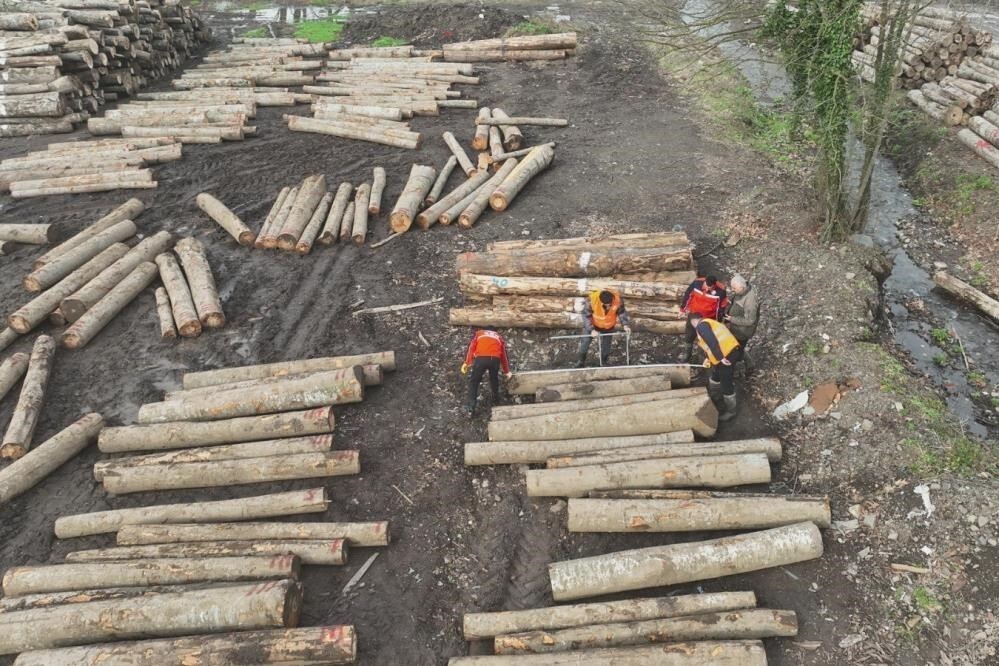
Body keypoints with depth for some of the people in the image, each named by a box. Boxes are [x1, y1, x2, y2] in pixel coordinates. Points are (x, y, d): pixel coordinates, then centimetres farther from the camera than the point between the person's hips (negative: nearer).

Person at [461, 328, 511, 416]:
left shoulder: (478, 333, 31)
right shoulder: (499, 337, 35)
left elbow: (471, 347, 15)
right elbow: (504, 355, 34)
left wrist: (466, 363, 8)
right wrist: (506, 372, 42)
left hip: (481, 358, -1)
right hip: (495, 359, 1)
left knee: (473, 381, 11)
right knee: (494, 380, 29)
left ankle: (471, 407, 3)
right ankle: (496, 400, 38)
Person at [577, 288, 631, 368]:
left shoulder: (618, 299, -32)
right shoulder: (592, 299, -38)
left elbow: (622, 313, -15)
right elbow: (586, 315, -26)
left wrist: (625, 325, -29)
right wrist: (591, 330, -34)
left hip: (608, 327, 1)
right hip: (592, 325, -1)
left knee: (606, 346, 11)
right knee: (584, 342, 8)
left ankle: (604, 363, 38)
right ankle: (581, 361, 34)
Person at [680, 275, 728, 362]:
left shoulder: (721, 291, -29)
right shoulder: (697, 283, -26)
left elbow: (722, 306, -12)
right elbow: (687, 294, -8)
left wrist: (718, 322, -4)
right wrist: (682, 308, 3)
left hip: (709, 317, -2)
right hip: (694, 314, 2)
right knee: (690, 336, 15)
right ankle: (688, 355, 38)